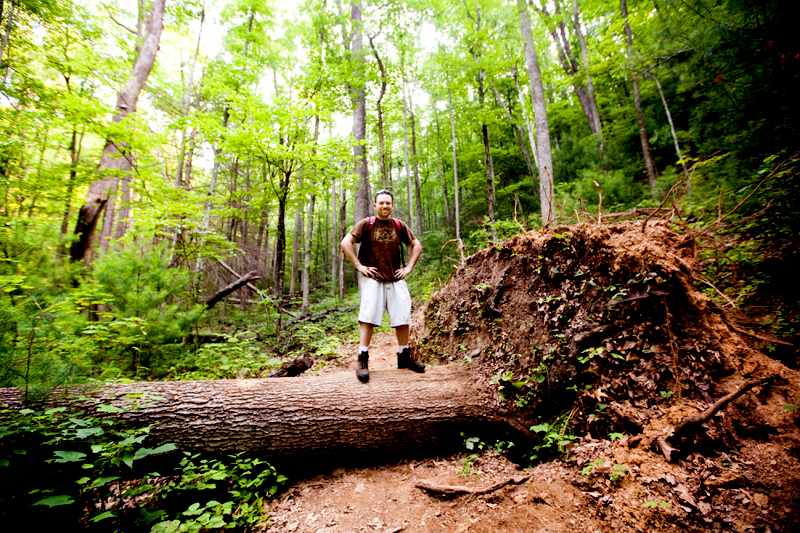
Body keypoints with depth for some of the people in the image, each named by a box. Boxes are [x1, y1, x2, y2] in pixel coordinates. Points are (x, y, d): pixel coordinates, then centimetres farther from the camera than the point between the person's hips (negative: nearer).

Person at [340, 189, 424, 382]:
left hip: (396, 279, 4)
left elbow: (416, 245, 18)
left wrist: (409, 267, 8)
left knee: (403, 316, 5)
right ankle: (363, 360, -1)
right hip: (373, 278, -3)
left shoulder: (399, 226, 9)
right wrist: (359, 266, -10)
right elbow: (346, 243, -6)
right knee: (367, 317, -9)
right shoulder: (366, 224, -1)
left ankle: (404, 356, 21)